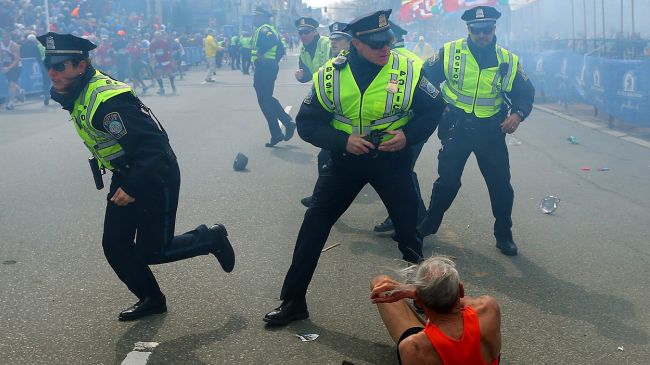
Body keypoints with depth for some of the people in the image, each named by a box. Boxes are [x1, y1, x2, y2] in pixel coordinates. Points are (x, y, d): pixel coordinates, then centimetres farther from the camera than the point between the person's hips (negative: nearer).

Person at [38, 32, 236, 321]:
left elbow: (153, 144, -31)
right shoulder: (76, 94, 1)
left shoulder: (108, 100, -29)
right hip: (125, 177, 9)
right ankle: (151, 299, 26)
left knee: (151, 251, -1)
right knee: (115, 245, 8)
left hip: (156, 177, -9)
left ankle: (211, 238, 20)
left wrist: (134, 187, -31)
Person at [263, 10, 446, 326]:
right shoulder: (330, 75, -13)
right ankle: (293, 302, 12)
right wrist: (342, 140, -22)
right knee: (313, 226, -1)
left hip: (391, 158, -1)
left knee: (409, 228, 5)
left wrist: (409, 134, -17)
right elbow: (307, 123, -7)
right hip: (346, 158, 1)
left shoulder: (408, 71, -15)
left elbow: (434, 108, 0)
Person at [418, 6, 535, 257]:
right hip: (456, 128, -1)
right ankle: (427, 226, 28)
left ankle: (504, 236, 22)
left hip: (491, 131, 1)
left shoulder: (509, 61, -4)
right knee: (447, 181, 7)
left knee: (501, 185, 5)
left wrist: (518, 114, -14)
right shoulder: (450, 52, -8)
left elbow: (525, 93, 4)